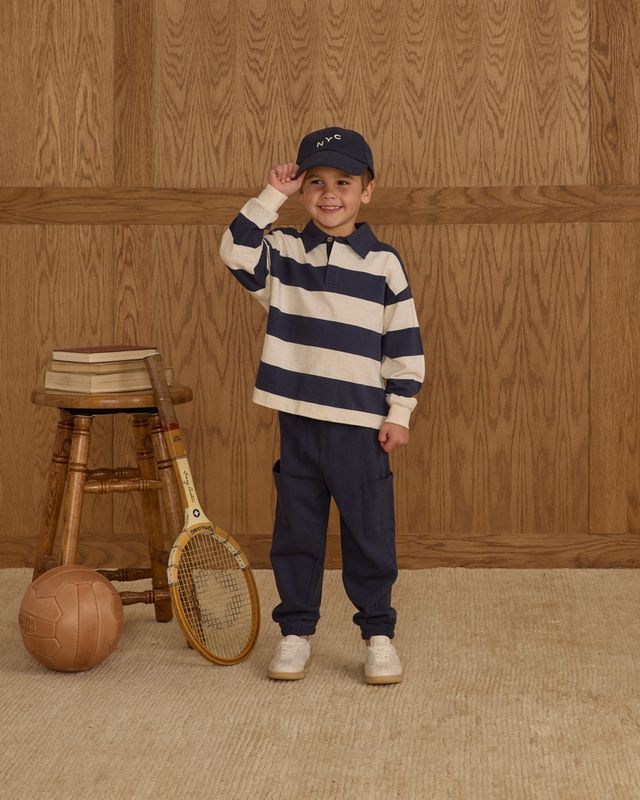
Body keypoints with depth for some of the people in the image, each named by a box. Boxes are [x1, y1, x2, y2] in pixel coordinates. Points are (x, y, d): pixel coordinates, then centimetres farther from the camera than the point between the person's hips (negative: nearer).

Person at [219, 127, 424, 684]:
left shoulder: (384, 263, 1)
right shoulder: (282, 251, 6)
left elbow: (405, 344, 1)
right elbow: (235, 251, -13)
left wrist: (400, 413, -3)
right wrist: (272, 197, -13)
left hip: (362, 423, -2)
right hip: (299, 419, 2)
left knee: (370, 533, 4)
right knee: (297, 532, 9)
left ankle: (378, 634, 15)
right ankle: (296, 632, 19)